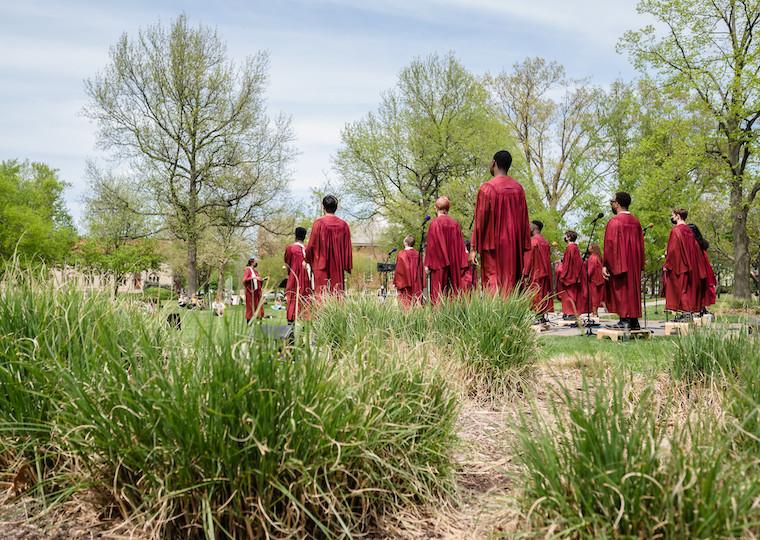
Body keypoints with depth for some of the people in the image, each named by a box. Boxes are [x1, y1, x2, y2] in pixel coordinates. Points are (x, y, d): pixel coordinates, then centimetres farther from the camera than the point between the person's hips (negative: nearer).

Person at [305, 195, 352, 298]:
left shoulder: (319, 223, -8)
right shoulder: (343, 225, 2)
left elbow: (312, 244, -3)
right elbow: (347, 247, 6)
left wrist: (306, 260, 13)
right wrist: (347, 266, 14)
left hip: (321, 267, -3)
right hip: (338, 267, 3)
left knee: (322, 294, -2)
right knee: (337, 293, 6)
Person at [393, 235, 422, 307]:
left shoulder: (402, 254, -10)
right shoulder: (416, 254, 7)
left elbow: (399, 270, -10)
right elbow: (420, 269, 11)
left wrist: (395, 282, -5)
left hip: (404, 282, -6)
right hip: (416, 282, 6)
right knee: (416, 298, 6)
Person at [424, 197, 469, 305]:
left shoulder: (435, 223, -8)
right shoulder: (455, 223, 6)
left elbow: (431, 245, -10)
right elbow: (460, 244, 8)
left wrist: (427, 264, -7)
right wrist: (460, 263, 12)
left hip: (439, 263, -5)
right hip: (453, 263, 5)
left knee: (439, 291, -4)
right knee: (453, 287, 9)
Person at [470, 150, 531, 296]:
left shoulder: (487, 188, -8)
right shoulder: (518, 188, 7)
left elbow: (480, 218, -9)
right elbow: (524, 218, 9)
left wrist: (474, 248, -6)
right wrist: (524, 246, 13)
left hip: (493, 244, -5)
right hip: (514, 246, 5)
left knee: (493, 285, -4)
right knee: (511, 282, 9)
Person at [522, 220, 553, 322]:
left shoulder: (532, 240, -10)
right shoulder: (545, 241, 13)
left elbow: (529, 259, -14)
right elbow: (548, 258, 16)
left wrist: (526, 274, -14)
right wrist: (545, 271, 20)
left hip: (535, 273, -8)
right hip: (544, 272, 8)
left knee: (536, 295, -6)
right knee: (543, 294, 9)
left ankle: (539, 318, -9)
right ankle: (542, 317, 9)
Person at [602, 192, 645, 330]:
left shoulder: (614, 221, -12)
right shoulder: (635, 221, 11)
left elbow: (610, 244, -15)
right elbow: (641, 244, 14)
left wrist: (605, 265, -12)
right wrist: (639, 265, 18)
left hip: (619, 262, -7)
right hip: (634, 263, 7)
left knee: (621, 289, -3)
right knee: (633, 288, 11)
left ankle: (624, 320, -6)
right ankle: (634, 320, 14)